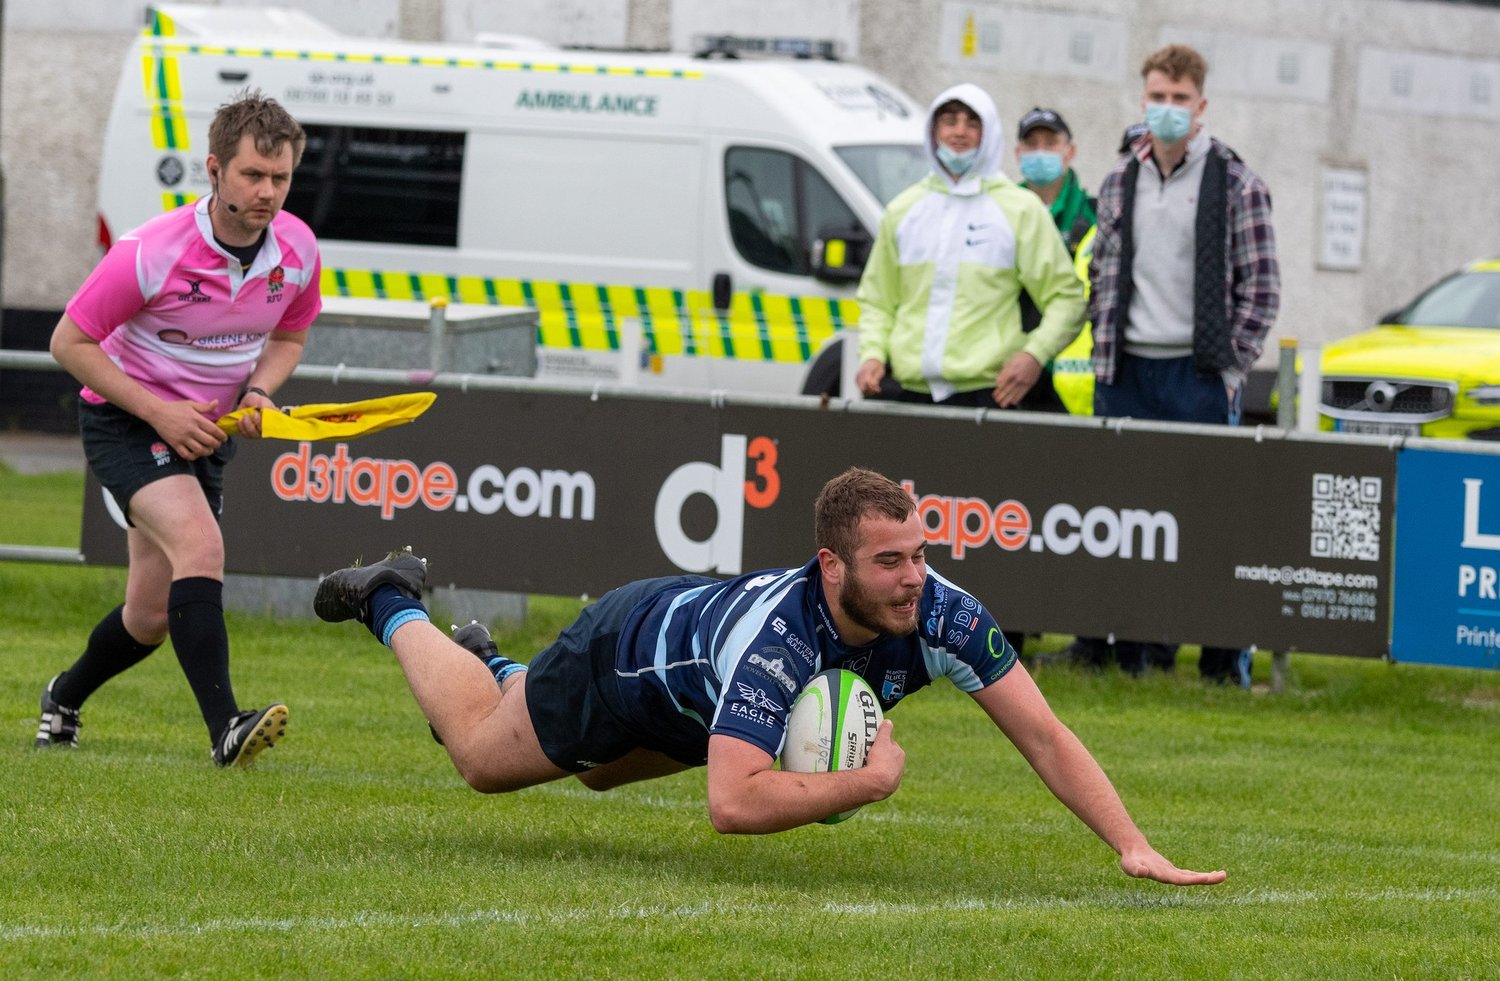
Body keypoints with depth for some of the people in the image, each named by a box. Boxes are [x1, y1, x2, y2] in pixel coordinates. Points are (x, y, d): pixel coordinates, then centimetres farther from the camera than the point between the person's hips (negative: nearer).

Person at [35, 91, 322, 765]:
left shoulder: (297, 248, -9)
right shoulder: (151, 253, -25)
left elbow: (288, 337, 11)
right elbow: (70, 342, -15)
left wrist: (258, 392, -10)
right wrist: (158, 411, -21)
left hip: (206, 430, 6)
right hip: (124, 421, -6)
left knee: (151, 617, 6)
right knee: (199, 542, -31)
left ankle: (64, 699, 36)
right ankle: (225, 728, -40)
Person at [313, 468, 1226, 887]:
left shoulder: (940, 614, -35)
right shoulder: (775, 636, -49)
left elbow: (1046, 738, -32)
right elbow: (734, 803, -55)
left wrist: (1135, 847, -42)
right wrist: (874, 778, -50)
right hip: (621, 651, -6)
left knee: (596, 773, 35)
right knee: (482, 754, 21)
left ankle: (491, 662, 62)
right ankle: (393, 604, 44)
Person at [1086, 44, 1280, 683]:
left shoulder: (1235, 185, -2)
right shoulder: (1120, 184, 12)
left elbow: (1261, 287, -1)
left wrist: (1230, 367, -7)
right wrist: (1104, 351, 9)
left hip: (1198, 374, -4)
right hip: (1127, 377, 4)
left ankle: (1224, 660, -1)